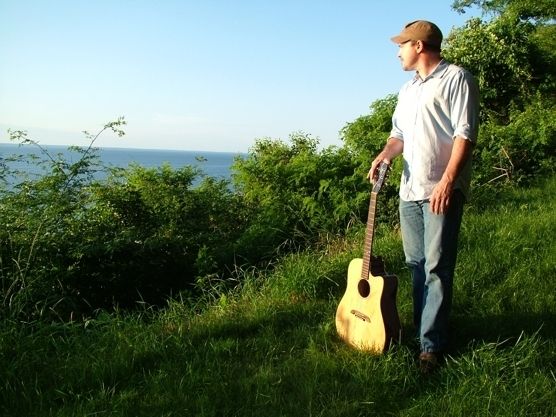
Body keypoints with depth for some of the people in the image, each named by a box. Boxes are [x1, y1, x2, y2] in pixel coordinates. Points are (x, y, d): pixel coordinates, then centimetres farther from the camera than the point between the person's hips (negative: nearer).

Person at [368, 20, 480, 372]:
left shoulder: (456, 79, -5)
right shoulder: (409, 89, 21)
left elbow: (465, 134, -14)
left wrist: (447, 181, -22)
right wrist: (385, 155, 3)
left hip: (442, 191, -8)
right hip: (410, 190, 8)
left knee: (437, 268, -7)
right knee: (416, 264, 12)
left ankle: (432, 344, -3)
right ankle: (423, 327, 23)